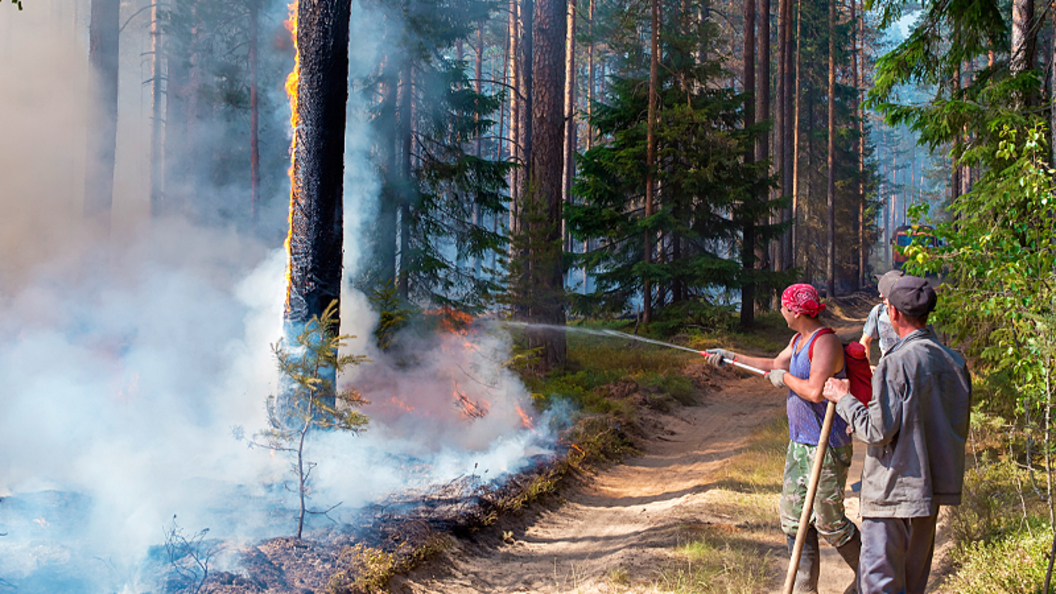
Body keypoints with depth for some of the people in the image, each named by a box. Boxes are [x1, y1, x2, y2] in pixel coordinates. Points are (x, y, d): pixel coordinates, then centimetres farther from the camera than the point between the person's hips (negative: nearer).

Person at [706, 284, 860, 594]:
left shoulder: (825, 342, -20)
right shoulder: (799, 339, 10)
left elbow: (816, 391, -32)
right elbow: (775, 365, 28)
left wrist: (786, 378, -14)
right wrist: (731, 357, 30)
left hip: (826, 448, -9)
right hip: (799, 443, 9)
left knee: (829, 521, 0)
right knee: (793, 518, 10)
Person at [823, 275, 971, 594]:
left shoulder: (897, 362, -17)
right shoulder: (954, 362, 5)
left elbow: (878, 430, -18)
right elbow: (960, 429, 13)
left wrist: (844, 399, -4)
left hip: (893, 489, -7)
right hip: (932, 488, 8)